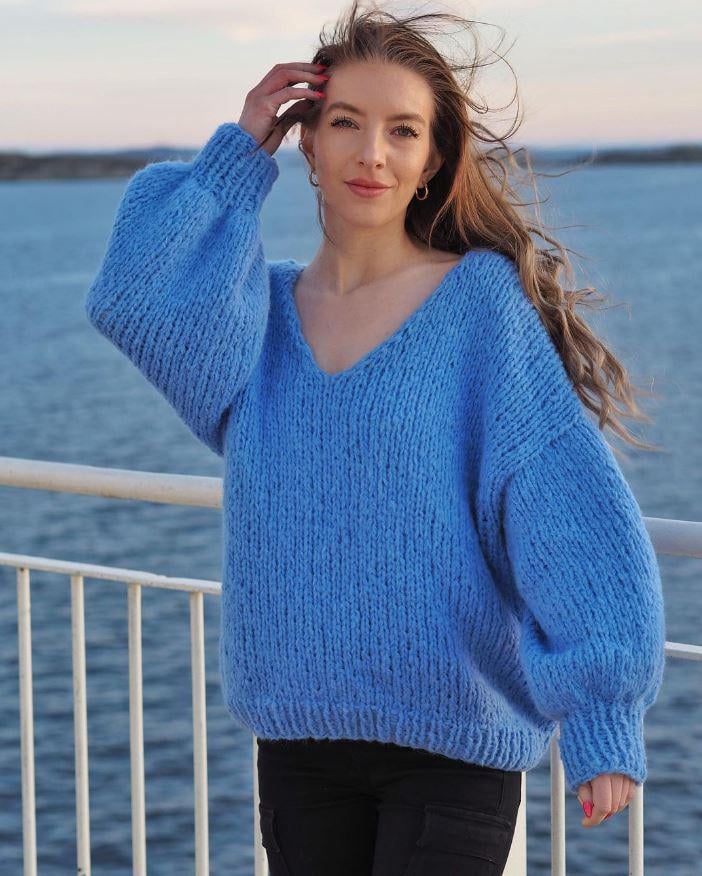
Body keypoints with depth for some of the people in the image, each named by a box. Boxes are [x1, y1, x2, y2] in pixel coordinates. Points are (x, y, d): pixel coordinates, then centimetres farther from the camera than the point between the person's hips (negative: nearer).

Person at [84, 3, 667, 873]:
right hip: (297, 736, 4)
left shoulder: (483, 299, -6)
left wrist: (602, 711, -22)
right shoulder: (260, 309, 6)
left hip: (454, 738, -4)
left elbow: (567, 501, -13)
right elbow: (132, 298, -14)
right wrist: (238, 154, -6)